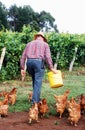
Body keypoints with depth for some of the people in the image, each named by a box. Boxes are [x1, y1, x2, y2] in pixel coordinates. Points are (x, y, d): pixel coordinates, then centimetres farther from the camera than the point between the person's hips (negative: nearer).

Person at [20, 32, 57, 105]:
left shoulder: (29, 44, 23)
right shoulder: (45, 44, 13)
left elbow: (23, 57, 14)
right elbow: (48, 57, -2)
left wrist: (22, 68, 14)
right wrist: (51, 68, -2)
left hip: (29, 62, 4)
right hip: (38, 61, -4)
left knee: (35, 80, 19)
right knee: (38, 82, -2)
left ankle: (37, 98, 25)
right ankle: (35, 101, -8)